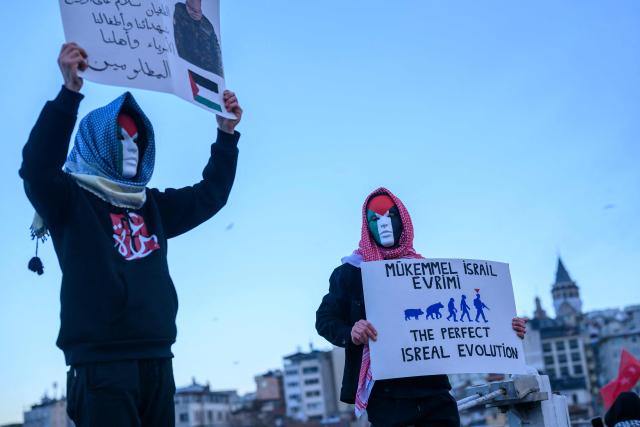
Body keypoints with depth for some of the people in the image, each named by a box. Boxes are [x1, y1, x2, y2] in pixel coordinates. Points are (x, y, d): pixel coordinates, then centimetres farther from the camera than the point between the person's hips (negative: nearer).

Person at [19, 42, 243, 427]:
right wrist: (70, 93, -30)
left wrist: (227, 135, 20)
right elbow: (38, 170, -21)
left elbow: (209, 196, 27)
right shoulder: (71, 200, -1)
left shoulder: (152, 206, 19)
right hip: (101, 362, -7)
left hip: (157, 360, 7)